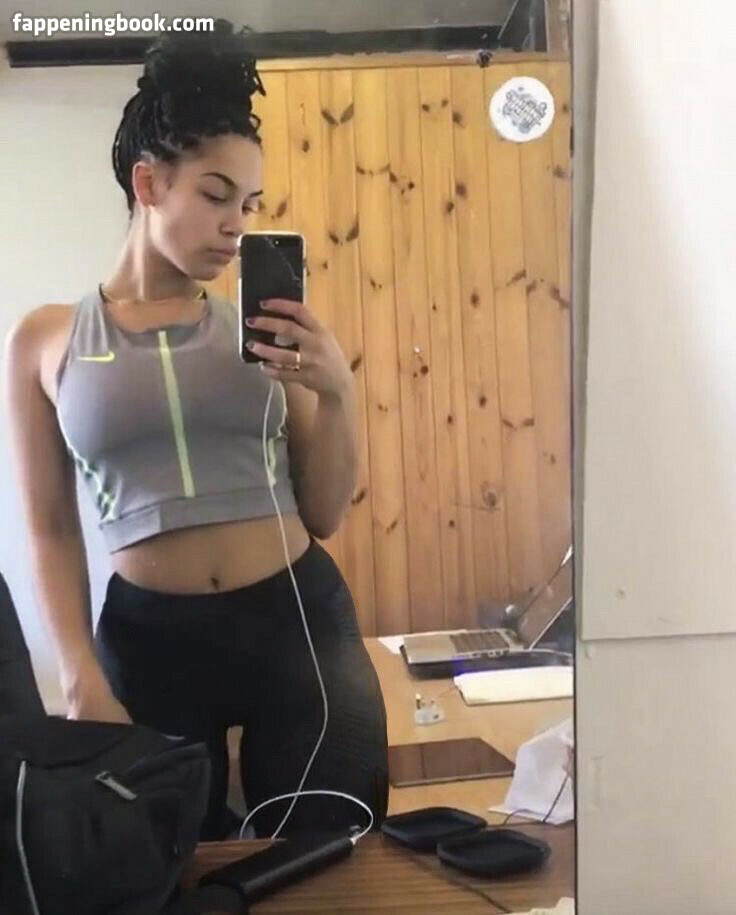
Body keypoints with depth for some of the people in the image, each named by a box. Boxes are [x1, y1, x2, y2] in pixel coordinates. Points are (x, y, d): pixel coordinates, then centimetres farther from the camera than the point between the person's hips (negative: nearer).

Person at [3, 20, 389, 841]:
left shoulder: (264, 329, 1)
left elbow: (324, 516, 4)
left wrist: (338, 393, -9)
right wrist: (82, 680, -6)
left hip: (299, 619, 1)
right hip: (148, 636, 0)